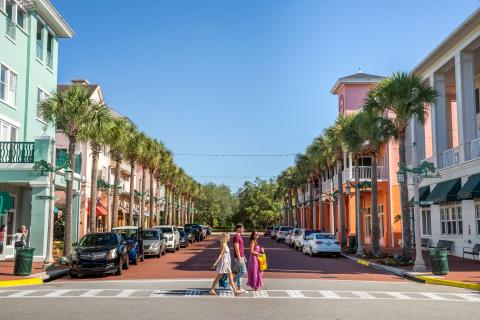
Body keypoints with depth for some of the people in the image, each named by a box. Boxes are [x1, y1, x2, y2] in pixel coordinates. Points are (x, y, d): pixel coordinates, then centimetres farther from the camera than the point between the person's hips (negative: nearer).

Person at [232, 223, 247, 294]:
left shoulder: (239, 236, 15)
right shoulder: (236, 237, -17)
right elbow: (236, 248, -22)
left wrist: (243, 257, 22)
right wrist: (239, 258, -24)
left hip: (241, 257, 10)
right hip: (238, 257, -10)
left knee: (240, 272, 10)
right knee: (243, 271, -7)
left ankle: (239, 288, 13)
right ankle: (233, 282, 1)